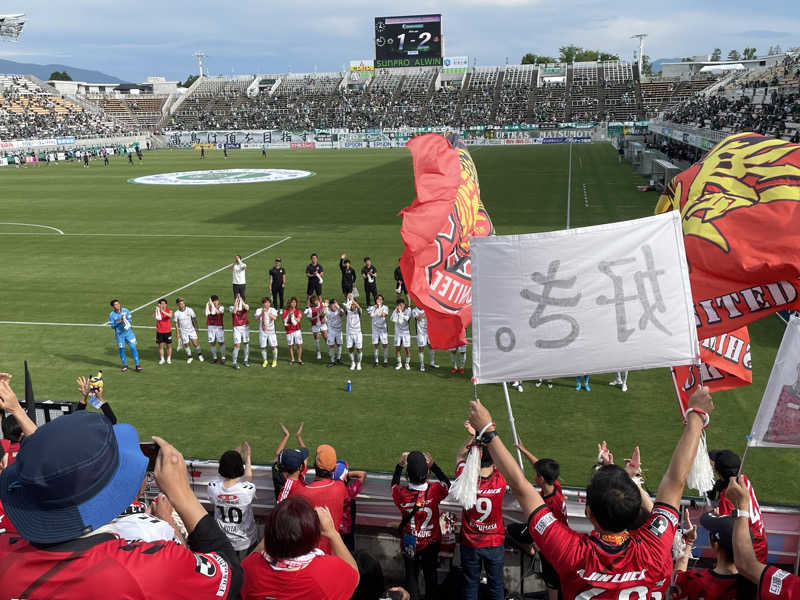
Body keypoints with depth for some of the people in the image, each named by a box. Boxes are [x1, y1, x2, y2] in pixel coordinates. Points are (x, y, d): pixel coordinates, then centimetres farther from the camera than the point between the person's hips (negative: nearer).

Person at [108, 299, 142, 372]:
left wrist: (125, 320, -18)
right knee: (121, 349, 5)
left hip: (128, 332, 0)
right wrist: (119, 321, -20)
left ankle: (137, 365, 1)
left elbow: (130, 319, 1)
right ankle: (125, 365, 23)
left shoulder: (125, 311, -3)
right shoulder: (111, 315, -6)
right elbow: (112, 326, -6)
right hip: (119, 334, 0)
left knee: (133, 347, -5)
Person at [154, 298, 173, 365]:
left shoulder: (169, 311, -2)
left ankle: (169, 359, 20)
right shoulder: (157, 310, -2)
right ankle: (162, 359, 15)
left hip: (168, 331, 0)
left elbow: (170, 316, -26)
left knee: (169, 346, 7)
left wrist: (163, 311, -39)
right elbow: (154, 316, -23)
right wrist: (157, 309, -39)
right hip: (159, 332, 0)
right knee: (160, 345, 4)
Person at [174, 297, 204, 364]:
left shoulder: (190, 310, -12)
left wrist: (196, 328, -2)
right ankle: (189, 357, 27)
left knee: (195, 343, -6)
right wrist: (177, 333, 2)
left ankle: (199, 354, 19)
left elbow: (194, 319, -1)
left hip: (192, 330, -1)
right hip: (183, 331, 1)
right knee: (186, 345, 5)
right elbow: (176, 323, 1)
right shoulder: (176, 313, -10)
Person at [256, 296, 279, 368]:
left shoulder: (272, 310, -2)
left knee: (274, 346, 0)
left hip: (271, 331, 0)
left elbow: (274, 317, -22)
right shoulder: (259, 310, -1)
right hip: (262, 332, 1)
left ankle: (275, 361, 17)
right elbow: (257, 317, -20)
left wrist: (267, 313, -36)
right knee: (263, 347, 6)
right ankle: (265, 361, 24)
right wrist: (262, 313, -39)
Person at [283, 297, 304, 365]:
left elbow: (298, 320, -9)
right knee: (291, 346, 7)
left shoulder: (298, 311, 0)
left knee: (299, 345, -2)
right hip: (289, 331, 0)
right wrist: (289, 315, -17)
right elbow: (283, 320, -6)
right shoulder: (285, 311, 0)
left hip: (297, 330, 0)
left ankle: (299, 359, 10)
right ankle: (292, 359, 23)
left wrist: (292, 315, -18)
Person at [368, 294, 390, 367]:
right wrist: (375, 308, -14)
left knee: (385, 345, -1)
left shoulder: (385, 307, -1)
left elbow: (384, 314, -18)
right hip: (375, 328, 2)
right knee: (376, 345, 6)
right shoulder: (372, 308, 5)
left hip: (383, 328, -2)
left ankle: (385, 361, 9)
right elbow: (371, 315, -13)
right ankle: (376, 361, 17)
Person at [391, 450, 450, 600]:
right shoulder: (434, 490, -29)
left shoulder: (401, 494, -28)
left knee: (411, 575, 19)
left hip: (409, 543, -1)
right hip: (431, 541, 1)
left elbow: (394, 484, -2)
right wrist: (433, 465, -9)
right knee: (430, 574, 23)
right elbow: (447, 483, -5)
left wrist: (400, 465, -7)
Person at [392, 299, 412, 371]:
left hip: (406, 333, -3)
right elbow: (393, 320, -13)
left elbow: (406, 318, -24)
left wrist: (400, 311, -24)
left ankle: (407, 364, 16)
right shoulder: (396, 312, 2)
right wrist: (395, 311, -18)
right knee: (397, 349, 5)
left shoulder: (408, 311, -6)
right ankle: (399, 363, 21)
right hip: (398, 333, 3)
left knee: (407, 349, 0)